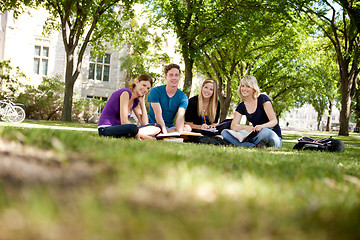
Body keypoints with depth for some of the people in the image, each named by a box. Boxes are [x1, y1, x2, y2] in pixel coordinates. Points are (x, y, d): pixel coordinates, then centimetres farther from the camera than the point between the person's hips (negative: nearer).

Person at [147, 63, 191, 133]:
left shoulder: (183, 97, 0)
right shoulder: (155, 91, -7)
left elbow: (180, 116, -16)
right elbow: (158, 115, -17)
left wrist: (179, 132, -38)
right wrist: (165, 133, -32)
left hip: (170, 127, 4)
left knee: (187, 128, -27)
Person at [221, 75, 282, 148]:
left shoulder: (263, 99, -7)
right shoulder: (241, 106, 8)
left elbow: (274, 121, -15)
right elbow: (233, 126, -1)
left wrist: (262, 126, -37)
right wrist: (246, 127, -23)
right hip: (257, 137, 5)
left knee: (265, 132, -43)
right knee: (224, 132, -12)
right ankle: (256, 146, -25)